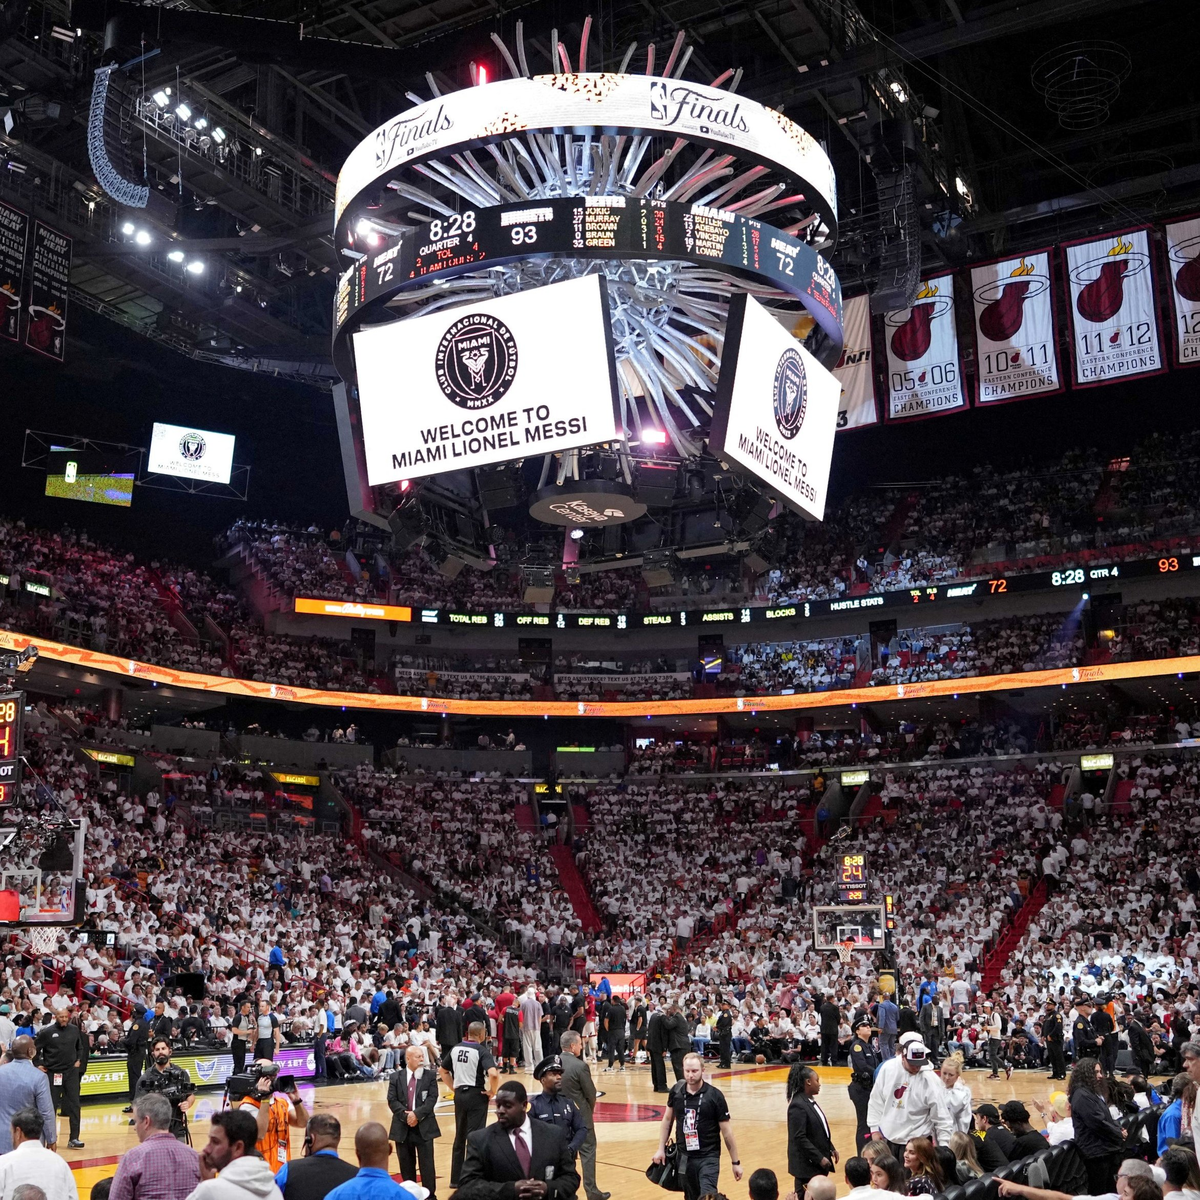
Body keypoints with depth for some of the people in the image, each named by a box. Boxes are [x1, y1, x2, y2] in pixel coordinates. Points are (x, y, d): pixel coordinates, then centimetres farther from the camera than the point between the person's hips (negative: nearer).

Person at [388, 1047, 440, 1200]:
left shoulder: (430, 1075, 1)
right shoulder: (396, 1077, 4)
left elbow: (432, 1098, -7)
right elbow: (392, 1100, -3)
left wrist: (417, 1114, -18)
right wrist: (405, 1115, -16)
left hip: (424, 1126, -1)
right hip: (402, 1127, 1)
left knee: (427, 1163, -2)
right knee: (406, 1164, 10)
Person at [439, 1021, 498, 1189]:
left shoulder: (455, 1048, 4)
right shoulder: (481, 1051, -14)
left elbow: (443, 1071, 14)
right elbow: (493, 1074, -27)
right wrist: (492, 1091, -12)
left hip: (460, 1095, 6)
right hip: (476, 1095, -6)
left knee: (459, 1137, 16)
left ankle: (456, 1178, 23)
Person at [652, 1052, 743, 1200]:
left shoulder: (715, 1096, -13)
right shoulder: (676, 1091, -3)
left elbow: (727, 1131, -6)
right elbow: (668, 1119, 12)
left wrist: (735, 1162, -2)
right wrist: (661, 1149, 10)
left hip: (708, 1157, -4)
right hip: (684, 1157, 4)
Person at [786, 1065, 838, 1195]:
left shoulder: (811, 1101, 11)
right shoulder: (798, 1106, -19)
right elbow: (800, 1138, -22)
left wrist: (831, 1149, 11)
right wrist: (819, 1158, -19)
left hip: (819, 1162, 9)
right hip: (807, 1163, -9)